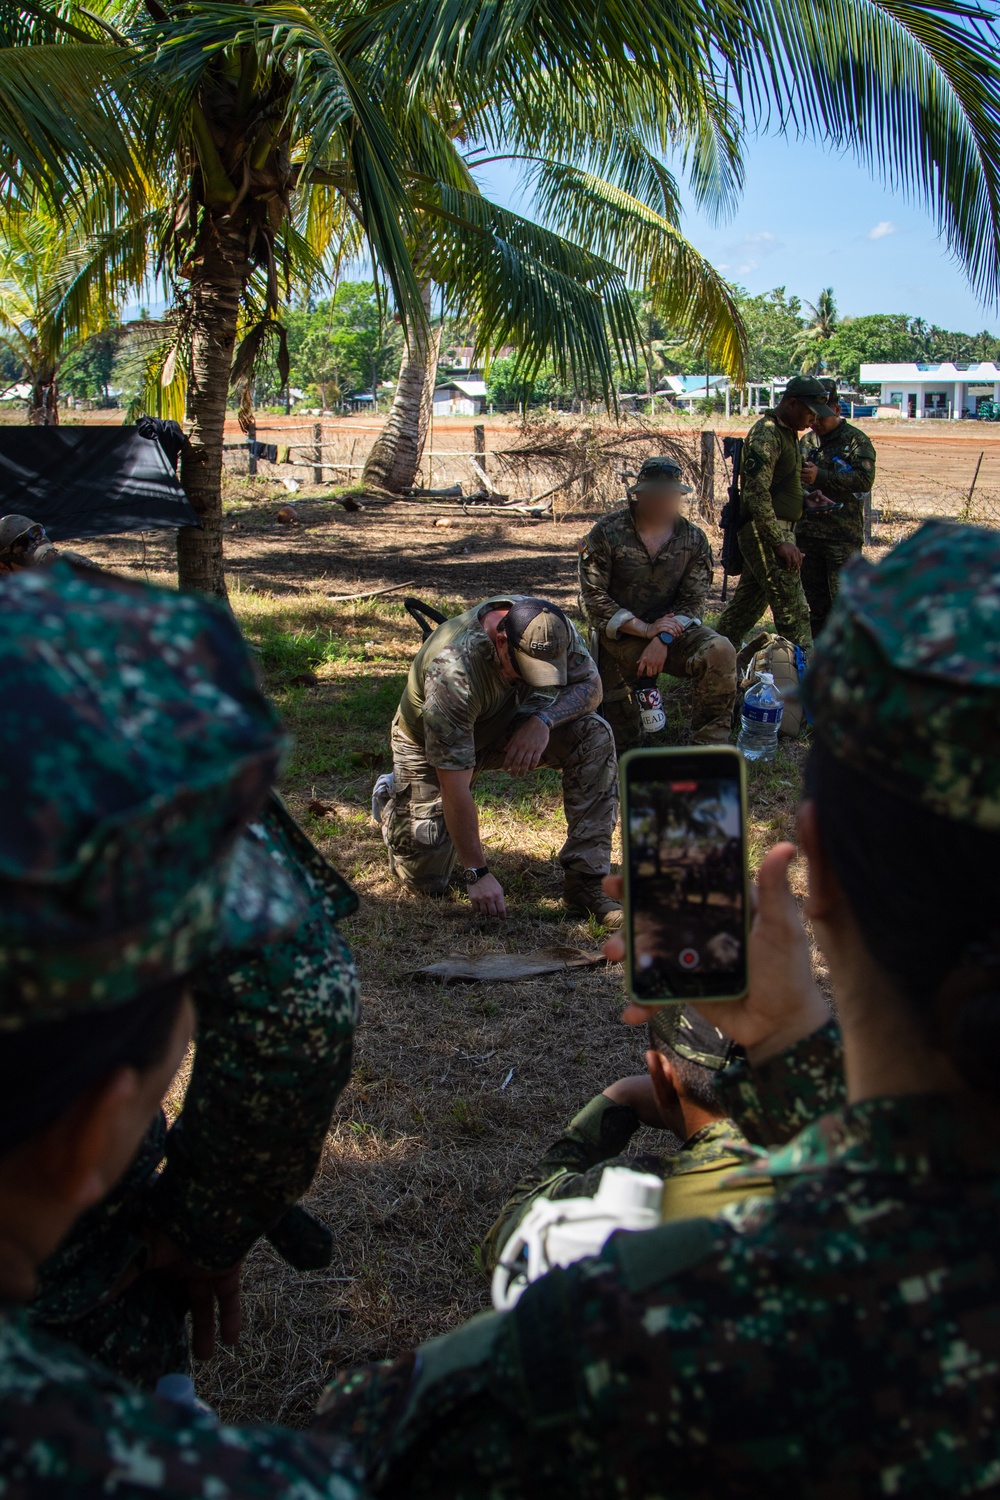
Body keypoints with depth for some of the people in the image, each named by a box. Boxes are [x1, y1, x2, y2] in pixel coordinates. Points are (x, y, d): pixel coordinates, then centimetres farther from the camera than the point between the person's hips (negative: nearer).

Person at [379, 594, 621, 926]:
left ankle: (586, 880, -16)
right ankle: (392, 800, 26)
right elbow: (455, 789, -36)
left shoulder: (550, 626, -25)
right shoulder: (454, 670, -40)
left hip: (505, 728, 5)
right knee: (426, 879, -6)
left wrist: (544, 719, -33)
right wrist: (477, 873, -31)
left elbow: (590, 686, -11)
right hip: (430, 747, -4)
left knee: (593, 735, -22)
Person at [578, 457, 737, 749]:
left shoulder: (693, 538, -1)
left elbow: (693, 600, -2)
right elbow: (593, 596, -11)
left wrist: (663, 639, -20)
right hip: (619, 637, -1)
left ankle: (709, 744, -19)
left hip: (671, 629, 1)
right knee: (622, 740, -4)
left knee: (720, 652, -31)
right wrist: (645, 629, -19)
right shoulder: (607, 532, -8)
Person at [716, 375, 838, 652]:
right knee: (792, 609, -11)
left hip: (777, 530, 10)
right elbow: (757, 494, -23)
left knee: (748, 604, 16)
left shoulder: (787, 433, 17)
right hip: (766, 532, -10)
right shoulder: (766, 434, -15)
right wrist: (780, 542, -25)